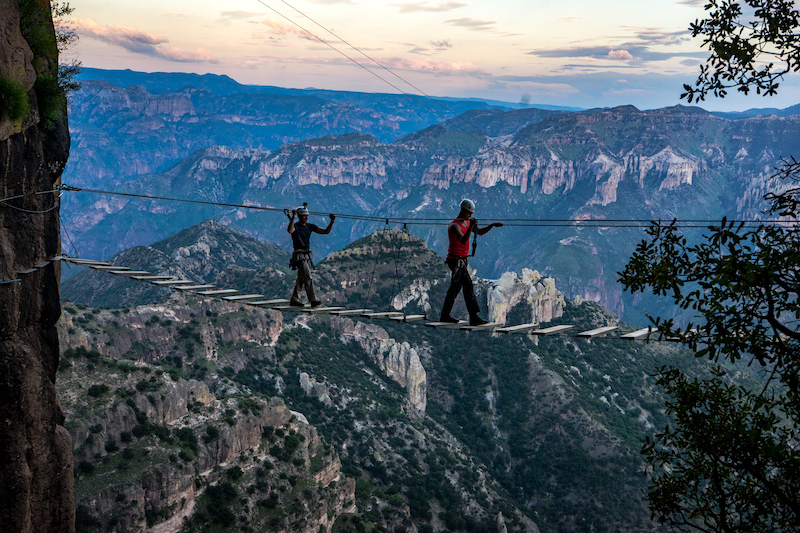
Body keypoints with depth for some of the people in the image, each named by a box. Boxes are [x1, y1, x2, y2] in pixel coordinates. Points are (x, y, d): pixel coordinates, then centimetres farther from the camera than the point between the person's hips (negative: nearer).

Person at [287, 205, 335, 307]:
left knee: (301, 279, 13)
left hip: (307, 255, 7)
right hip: (299, 255, -7)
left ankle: (294, 300, 22)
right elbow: (290, 231, -35)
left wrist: (332, 222, -6)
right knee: (308, 277, -17)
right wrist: (293, 217, -40)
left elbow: (326, 231, 7)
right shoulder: (295, 226, -8)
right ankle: (313, 300, -21)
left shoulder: (310, 226, 10)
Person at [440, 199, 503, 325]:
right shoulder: (454, 225, -18)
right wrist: (471, 227, -43)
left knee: (455, 288, 13)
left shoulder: (467, 222, 12)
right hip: (455, 260, -10)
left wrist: (492, 225, 5)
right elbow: (463, 241, -33)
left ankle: (445, 316, 20)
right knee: (468, 286, -15)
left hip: (462, 260, 10)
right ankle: (474, 317, -17)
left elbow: (480, 232, 20)